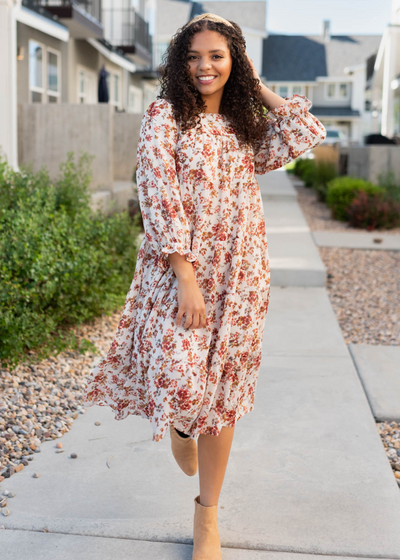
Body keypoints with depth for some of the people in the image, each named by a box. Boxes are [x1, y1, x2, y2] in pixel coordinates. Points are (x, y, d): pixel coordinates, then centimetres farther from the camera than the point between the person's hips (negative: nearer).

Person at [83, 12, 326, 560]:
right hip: (176, 267, -3)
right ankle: (181, 423, 29)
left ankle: (207, 514, 22)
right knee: (180, 380, -13)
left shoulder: (245, 126, 13)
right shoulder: (164, 115, -1)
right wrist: (187, 279, -18)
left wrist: (258, 87, 7)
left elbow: (309, 136, 1)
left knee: (224, 391, 6)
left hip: (239, 273, 4)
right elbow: (160, 198, -11)